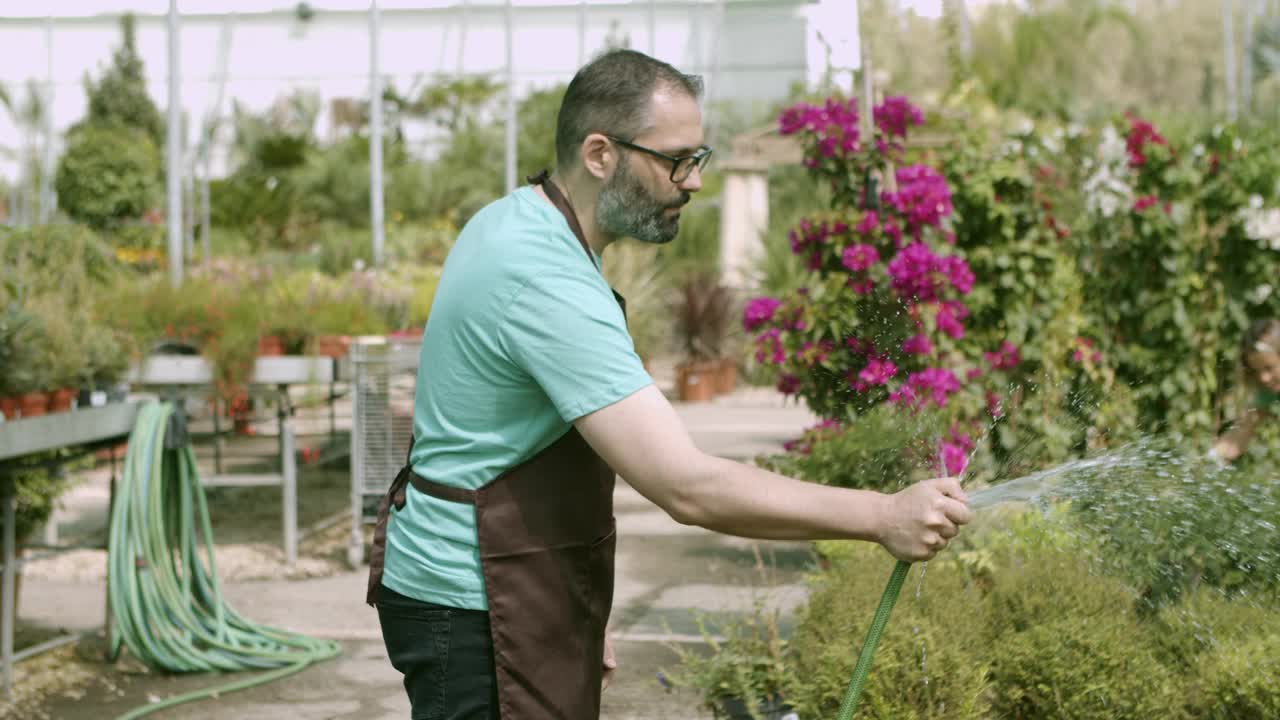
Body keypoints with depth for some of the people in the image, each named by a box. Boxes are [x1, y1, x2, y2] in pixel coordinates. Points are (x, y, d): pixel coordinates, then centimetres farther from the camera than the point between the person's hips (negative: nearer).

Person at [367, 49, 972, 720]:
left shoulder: (513, 224, 7)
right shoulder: (548, 285, -26)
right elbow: (687, 485, -31)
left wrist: (580, 617, 16)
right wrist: (883, 516, -25)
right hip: (477, 615, -10)